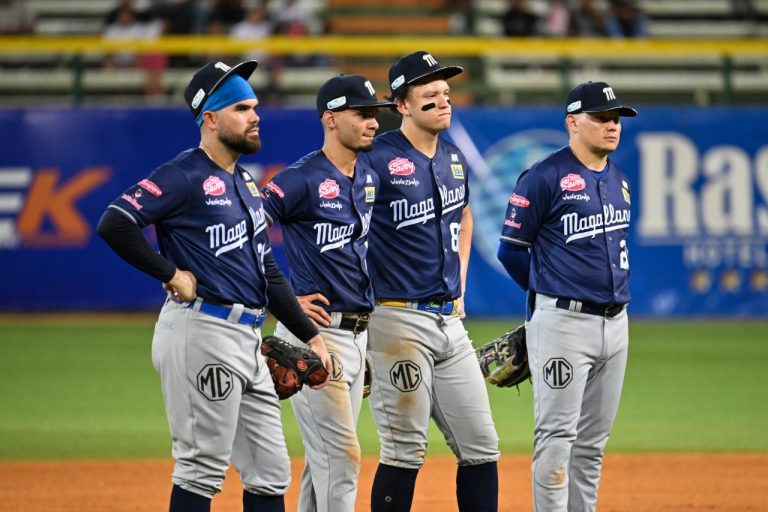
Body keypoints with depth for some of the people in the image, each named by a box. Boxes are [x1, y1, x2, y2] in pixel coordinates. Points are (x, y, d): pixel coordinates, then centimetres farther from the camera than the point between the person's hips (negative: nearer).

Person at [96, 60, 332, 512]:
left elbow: (267, 271, 23)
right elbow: (114, 225, -20)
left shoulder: (245, 184, 19)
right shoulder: (184, 177, -9)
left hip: (247, 339, 9)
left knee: (271, 474, 9)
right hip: (202, 333, -9)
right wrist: (172, 275, -15)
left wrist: (309, 334, 18)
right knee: (203, 470, -7)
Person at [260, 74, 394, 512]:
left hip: (357, 334, 8)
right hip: (316, 332, -8)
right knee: (341, 455, -11)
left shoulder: (370, 180, 12)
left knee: (325, 457, 13)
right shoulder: (303, 179, -13)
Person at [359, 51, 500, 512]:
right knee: (405, 452, -5)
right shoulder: (378, 160, -12)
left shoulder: (453, 158, 13)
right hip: (400, 320, -7)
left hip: (450, 320, 7)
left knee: (481, 446, 7)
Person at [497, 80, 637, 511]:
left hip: (615, 324, 7)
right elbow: (512, 250, -4)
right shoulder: (545, 178, -9)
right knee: (557, 436, -8)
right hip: (564, 324, -7)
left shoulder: (619, 181, 14)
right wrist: (549, 295, 7)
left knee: (593, 442, 11)